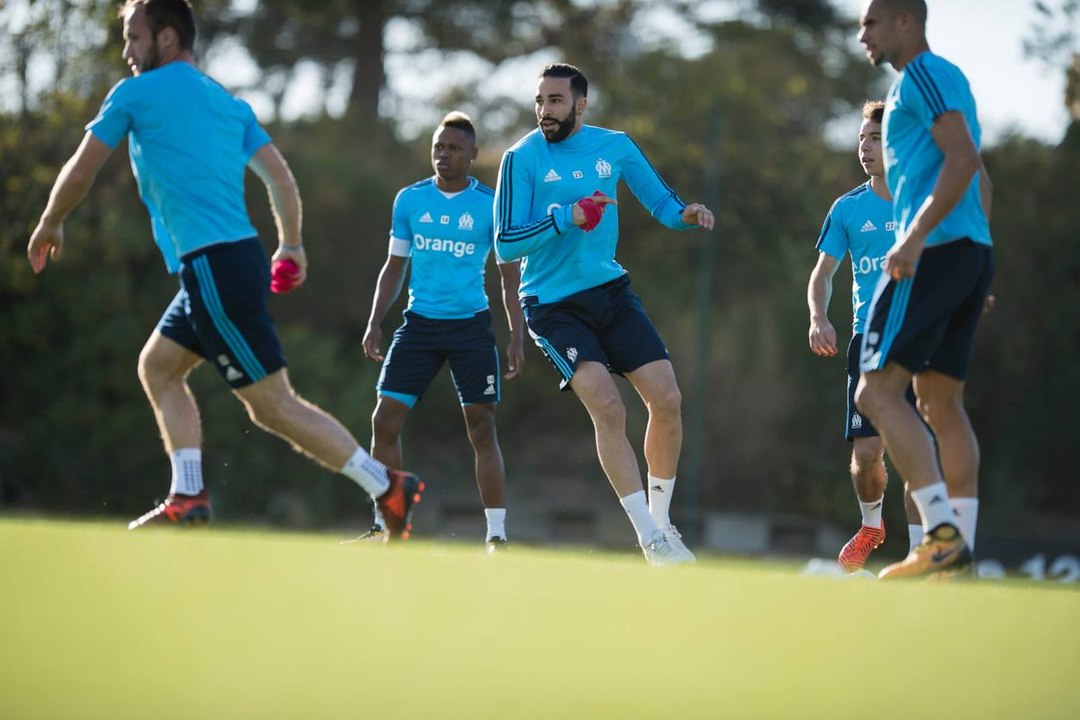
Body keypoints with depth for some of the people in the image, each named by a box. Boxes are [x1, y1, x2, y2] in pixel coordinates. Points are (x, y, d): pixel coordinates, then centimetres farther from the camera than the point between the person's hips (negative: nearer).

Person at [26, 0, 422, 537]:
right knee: (158, 366, 18)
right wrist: (291, 244, 27)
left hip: (214, 266, -9)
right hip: (235, 259, 9)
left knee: (272, 404, -7)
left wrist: (50, 225, 21)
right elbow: (281, 177, 14)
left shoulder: (135, 94, -2)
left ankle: (387, 487, -8)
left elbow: (79, 173, 4)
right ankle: (187, 498, 10)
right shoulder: (228, 103, 17)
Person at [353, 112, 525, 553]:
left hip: (471, 326, -3)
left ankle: (497, 536, 0)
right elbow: (394, 267, 15)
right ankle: (383, 527, 6)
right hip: (419, 323, 3)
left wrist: (517, 336, -4)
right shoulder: (409, 200, 7)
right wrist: (375, 325, 6)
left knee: (481, 428, -6)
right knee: (385, 421, -5)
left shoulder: (491, 205, -1)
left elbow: (510, 275, 3)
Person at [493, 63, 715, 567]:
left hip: (611, 291, 5)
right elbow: (505, 244, -13)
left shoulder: (615, 146, 3)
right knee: (608, 407, -20)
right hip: (552, 305, -5)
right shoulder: (523, 158, -10)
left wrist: (685, 215, -10)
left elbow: (660, 203, 13)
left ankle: (660, 521, 13)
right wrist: (564, 218, -26)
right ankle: (650, 539, -16)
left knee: (667, 399, -6)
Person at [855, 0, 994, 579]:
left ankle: (943, 535, -20)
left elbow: (964, 158, -20)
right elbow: (980, 178, 27)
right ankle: (960, 552, 6)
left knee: (877, 392, -12)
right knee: (941, 402, 10)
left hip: (934, 251, -10)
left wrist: (913, 239, -24)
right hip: (973, 250, 10)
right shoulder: (948, 80, 23)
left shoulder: (922, 75, -7)